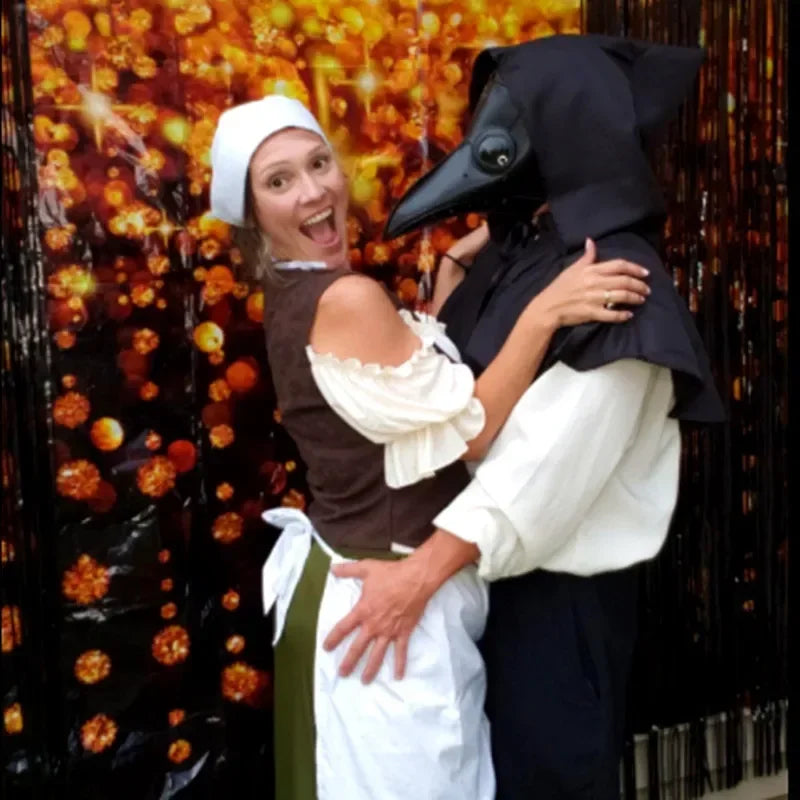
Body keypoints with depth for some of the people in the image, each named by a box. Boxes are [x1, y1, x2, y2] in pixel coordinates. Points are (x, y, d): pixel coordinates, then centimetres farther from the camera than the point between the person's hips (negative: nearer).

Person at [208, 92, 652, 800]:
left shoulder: (296, 294, 6)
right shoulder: (346, 298, -23)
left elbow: (413, 361, 16)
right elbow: (469, 431, -20)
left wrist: (457, 264, 10)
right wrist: (543, 312, -24)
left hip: (348, 580, 10)